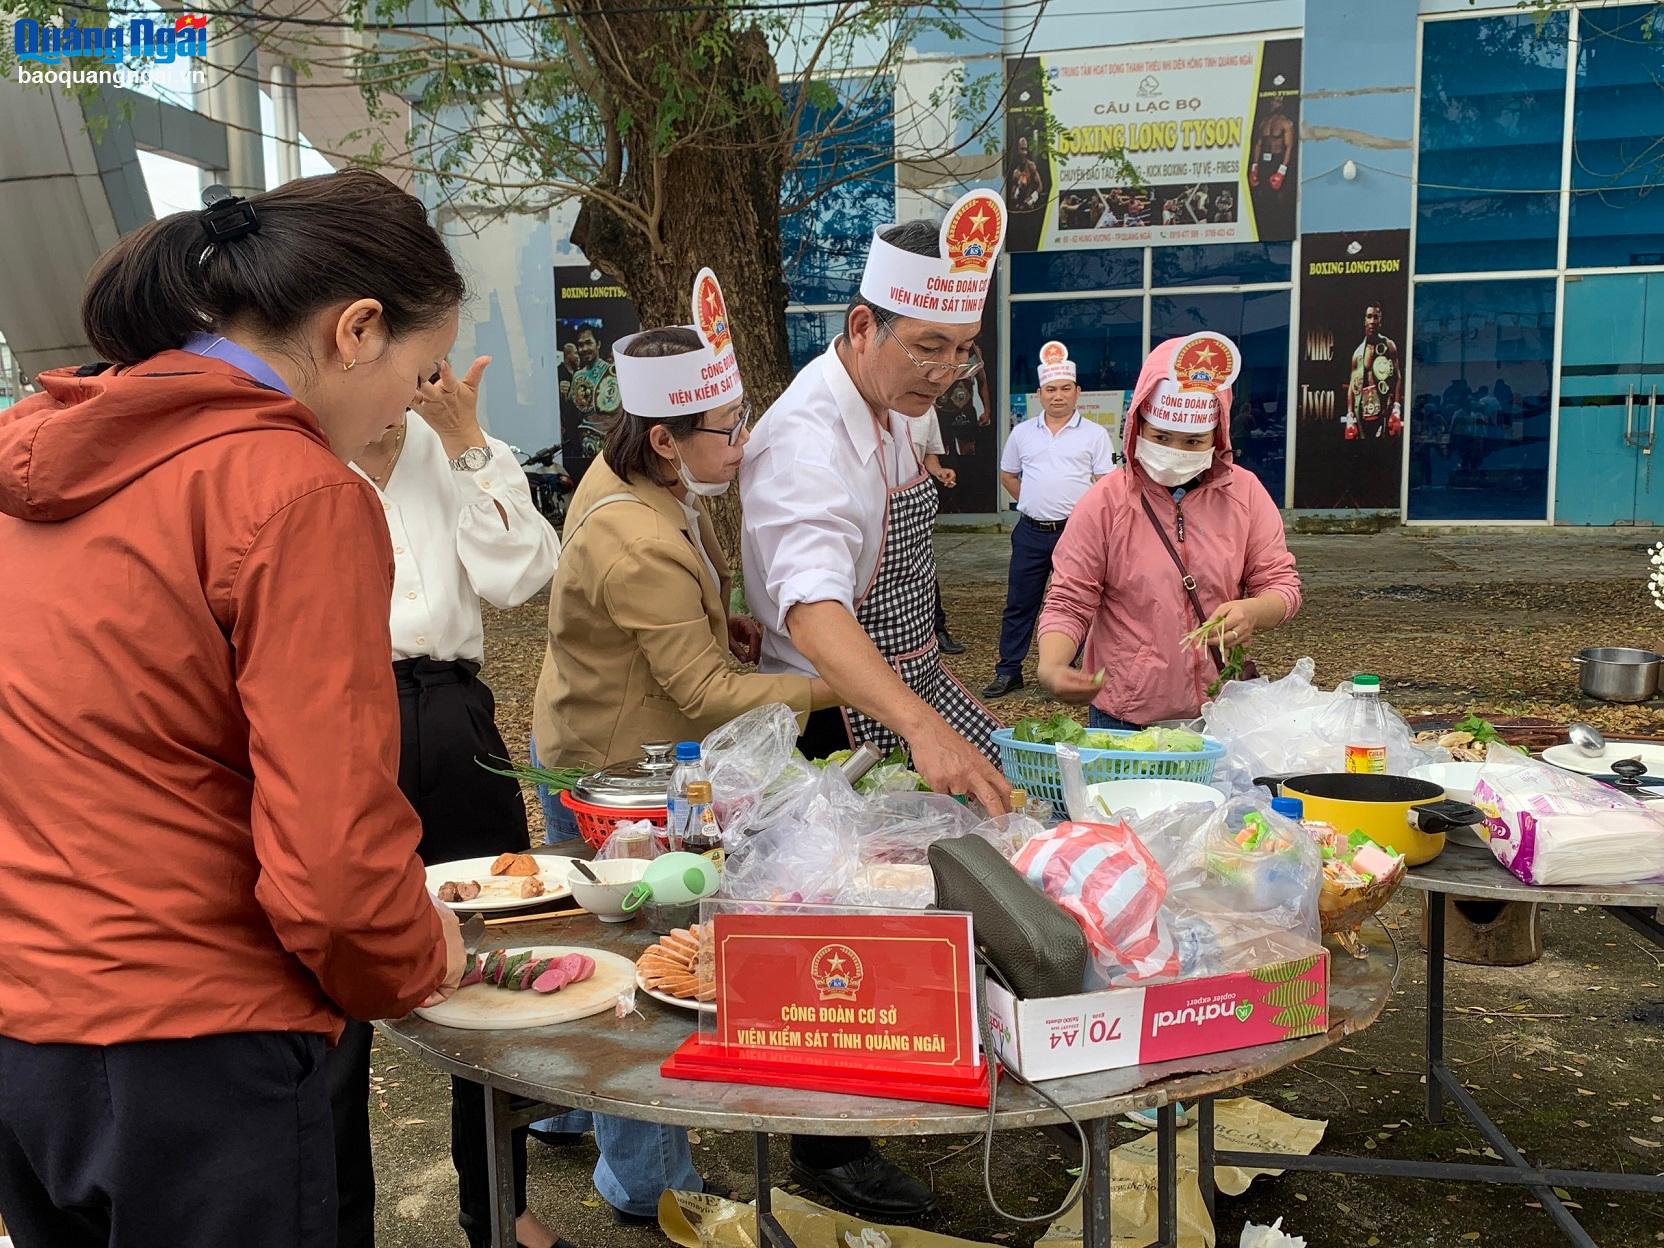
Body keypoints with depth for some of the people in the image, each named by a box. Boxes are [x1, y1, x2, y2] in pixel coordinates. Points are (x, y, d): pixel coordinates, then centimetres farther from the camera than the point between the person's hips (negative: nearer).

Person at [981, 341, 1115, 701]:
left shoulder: (1094, 434, 1)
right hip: (1030, 532, 3)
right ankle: (1009, 671, 15)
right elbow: (1008, 475, 20)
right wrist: (1034, 502, 10)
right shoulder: (1022, 433, 10)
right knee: (1019, 603, 6)